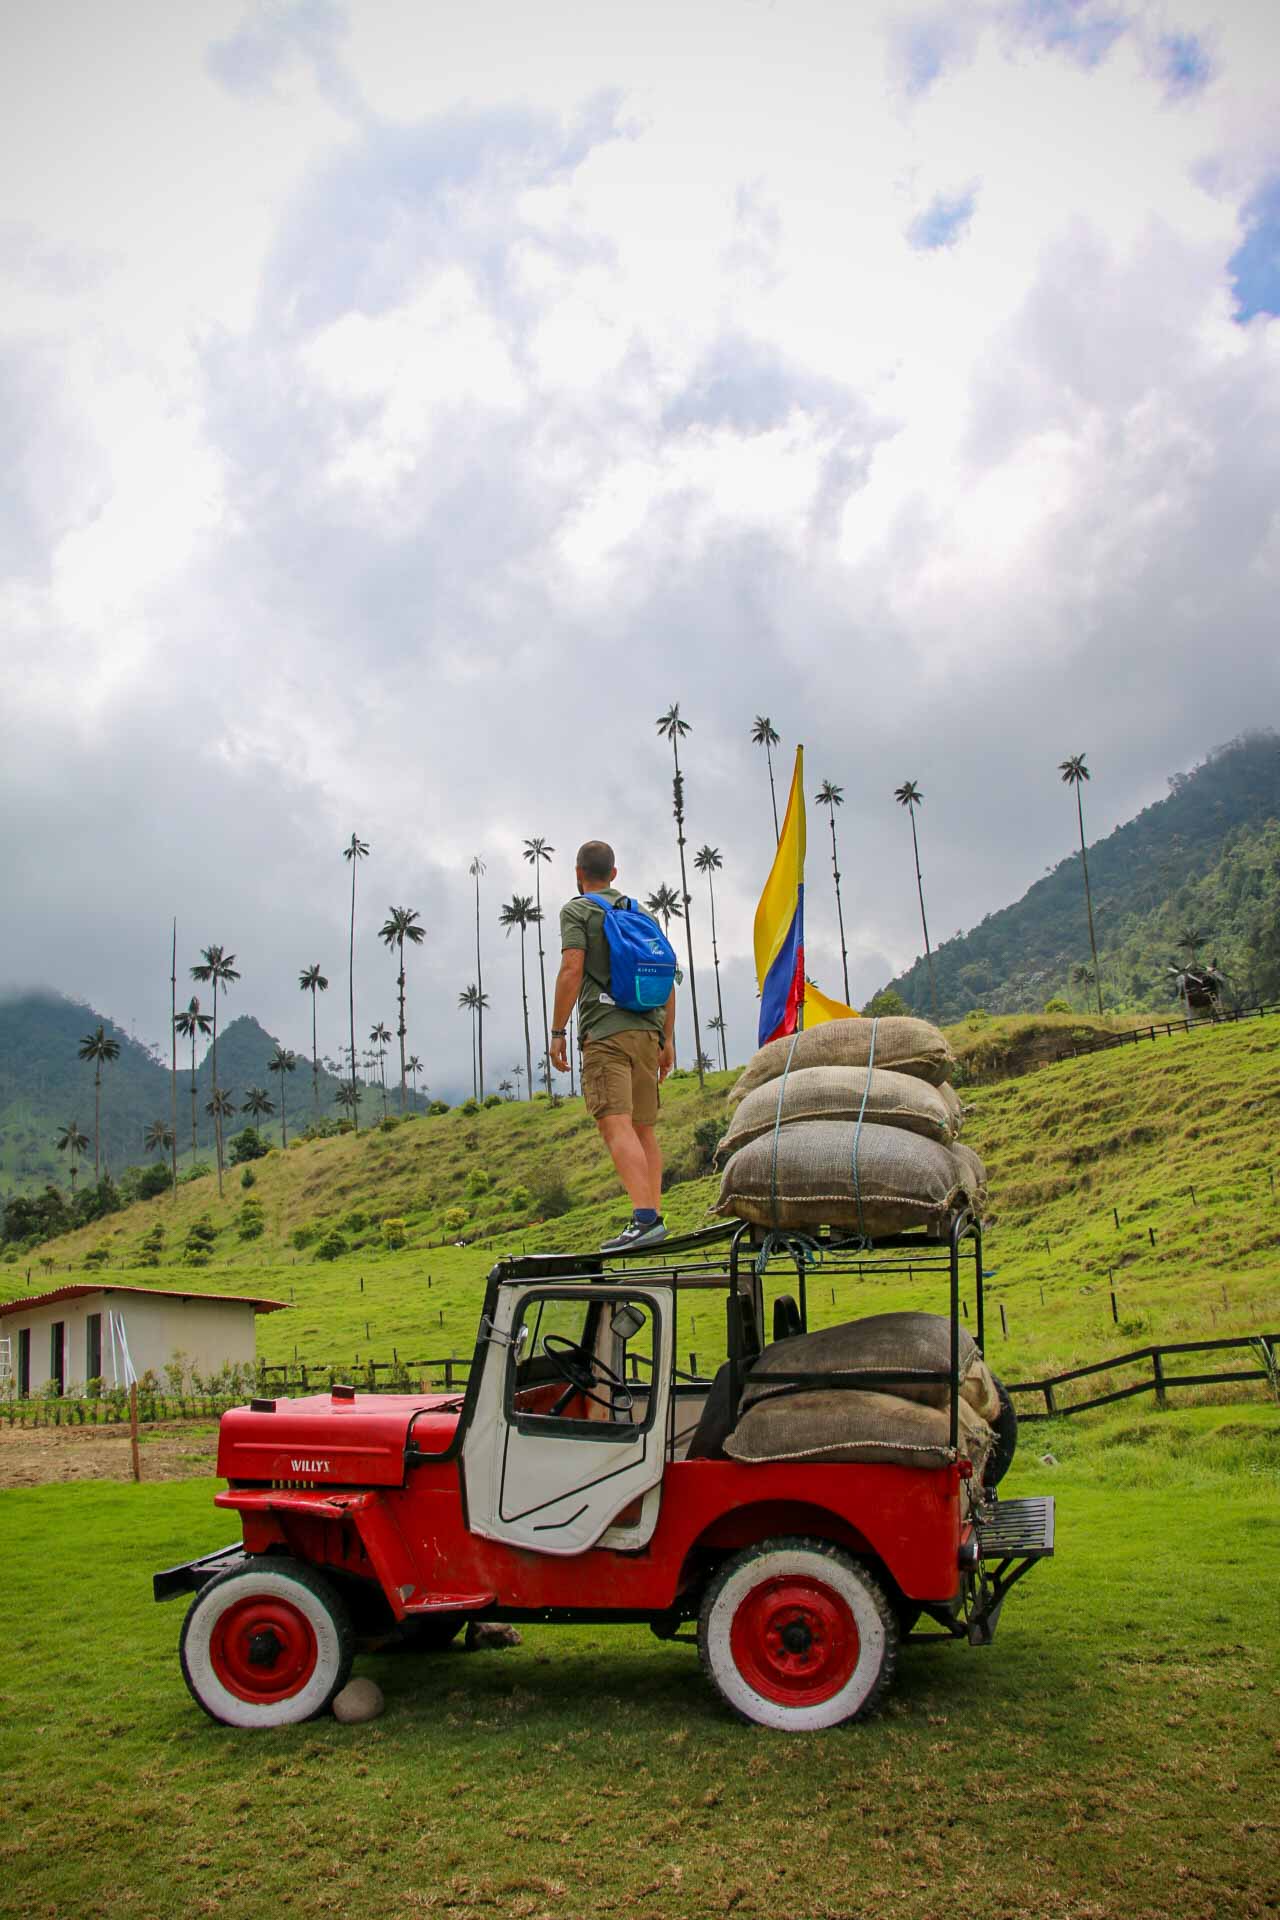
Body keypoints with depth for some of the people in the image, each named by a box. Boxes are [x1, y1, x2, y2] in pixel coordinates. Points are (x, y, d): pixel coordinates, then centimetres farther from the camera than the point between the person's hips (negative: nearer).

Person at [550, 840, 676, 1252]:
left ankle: (645, 1218, -29)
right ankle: (653, 1218, 4)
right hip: (647, 1031, 7)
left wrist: (557, 1032, -7)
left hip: (605, 1032, -7)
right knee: (645, 1128, 10)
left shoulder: (576, 910, 4)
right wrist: (667, 1039, 18)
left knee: (616, 1125, -16)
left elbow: (571, 969, -10)